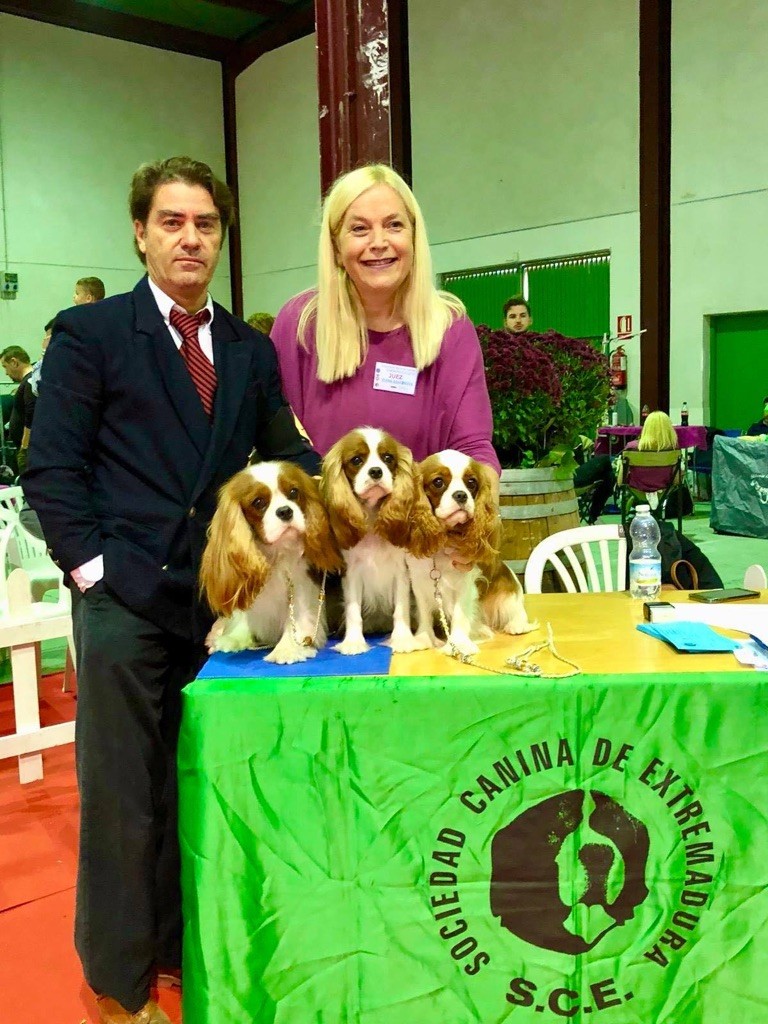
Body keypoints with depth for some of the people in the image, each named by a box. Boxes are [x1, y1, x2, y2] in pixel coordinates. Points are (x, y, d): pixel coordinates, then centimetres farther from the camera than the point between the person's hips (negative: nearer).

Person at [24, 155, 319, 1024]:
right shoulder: (87, 332, 0)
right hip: (125, 599, -4)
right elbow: (52, 470, -4)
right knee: (122, 792, 5)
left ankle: (181, 943, 34)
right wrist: (97, 570, -11)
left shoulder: (251, 350, 13)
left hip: (223, 596, 4)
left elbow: (285, 455, 10)